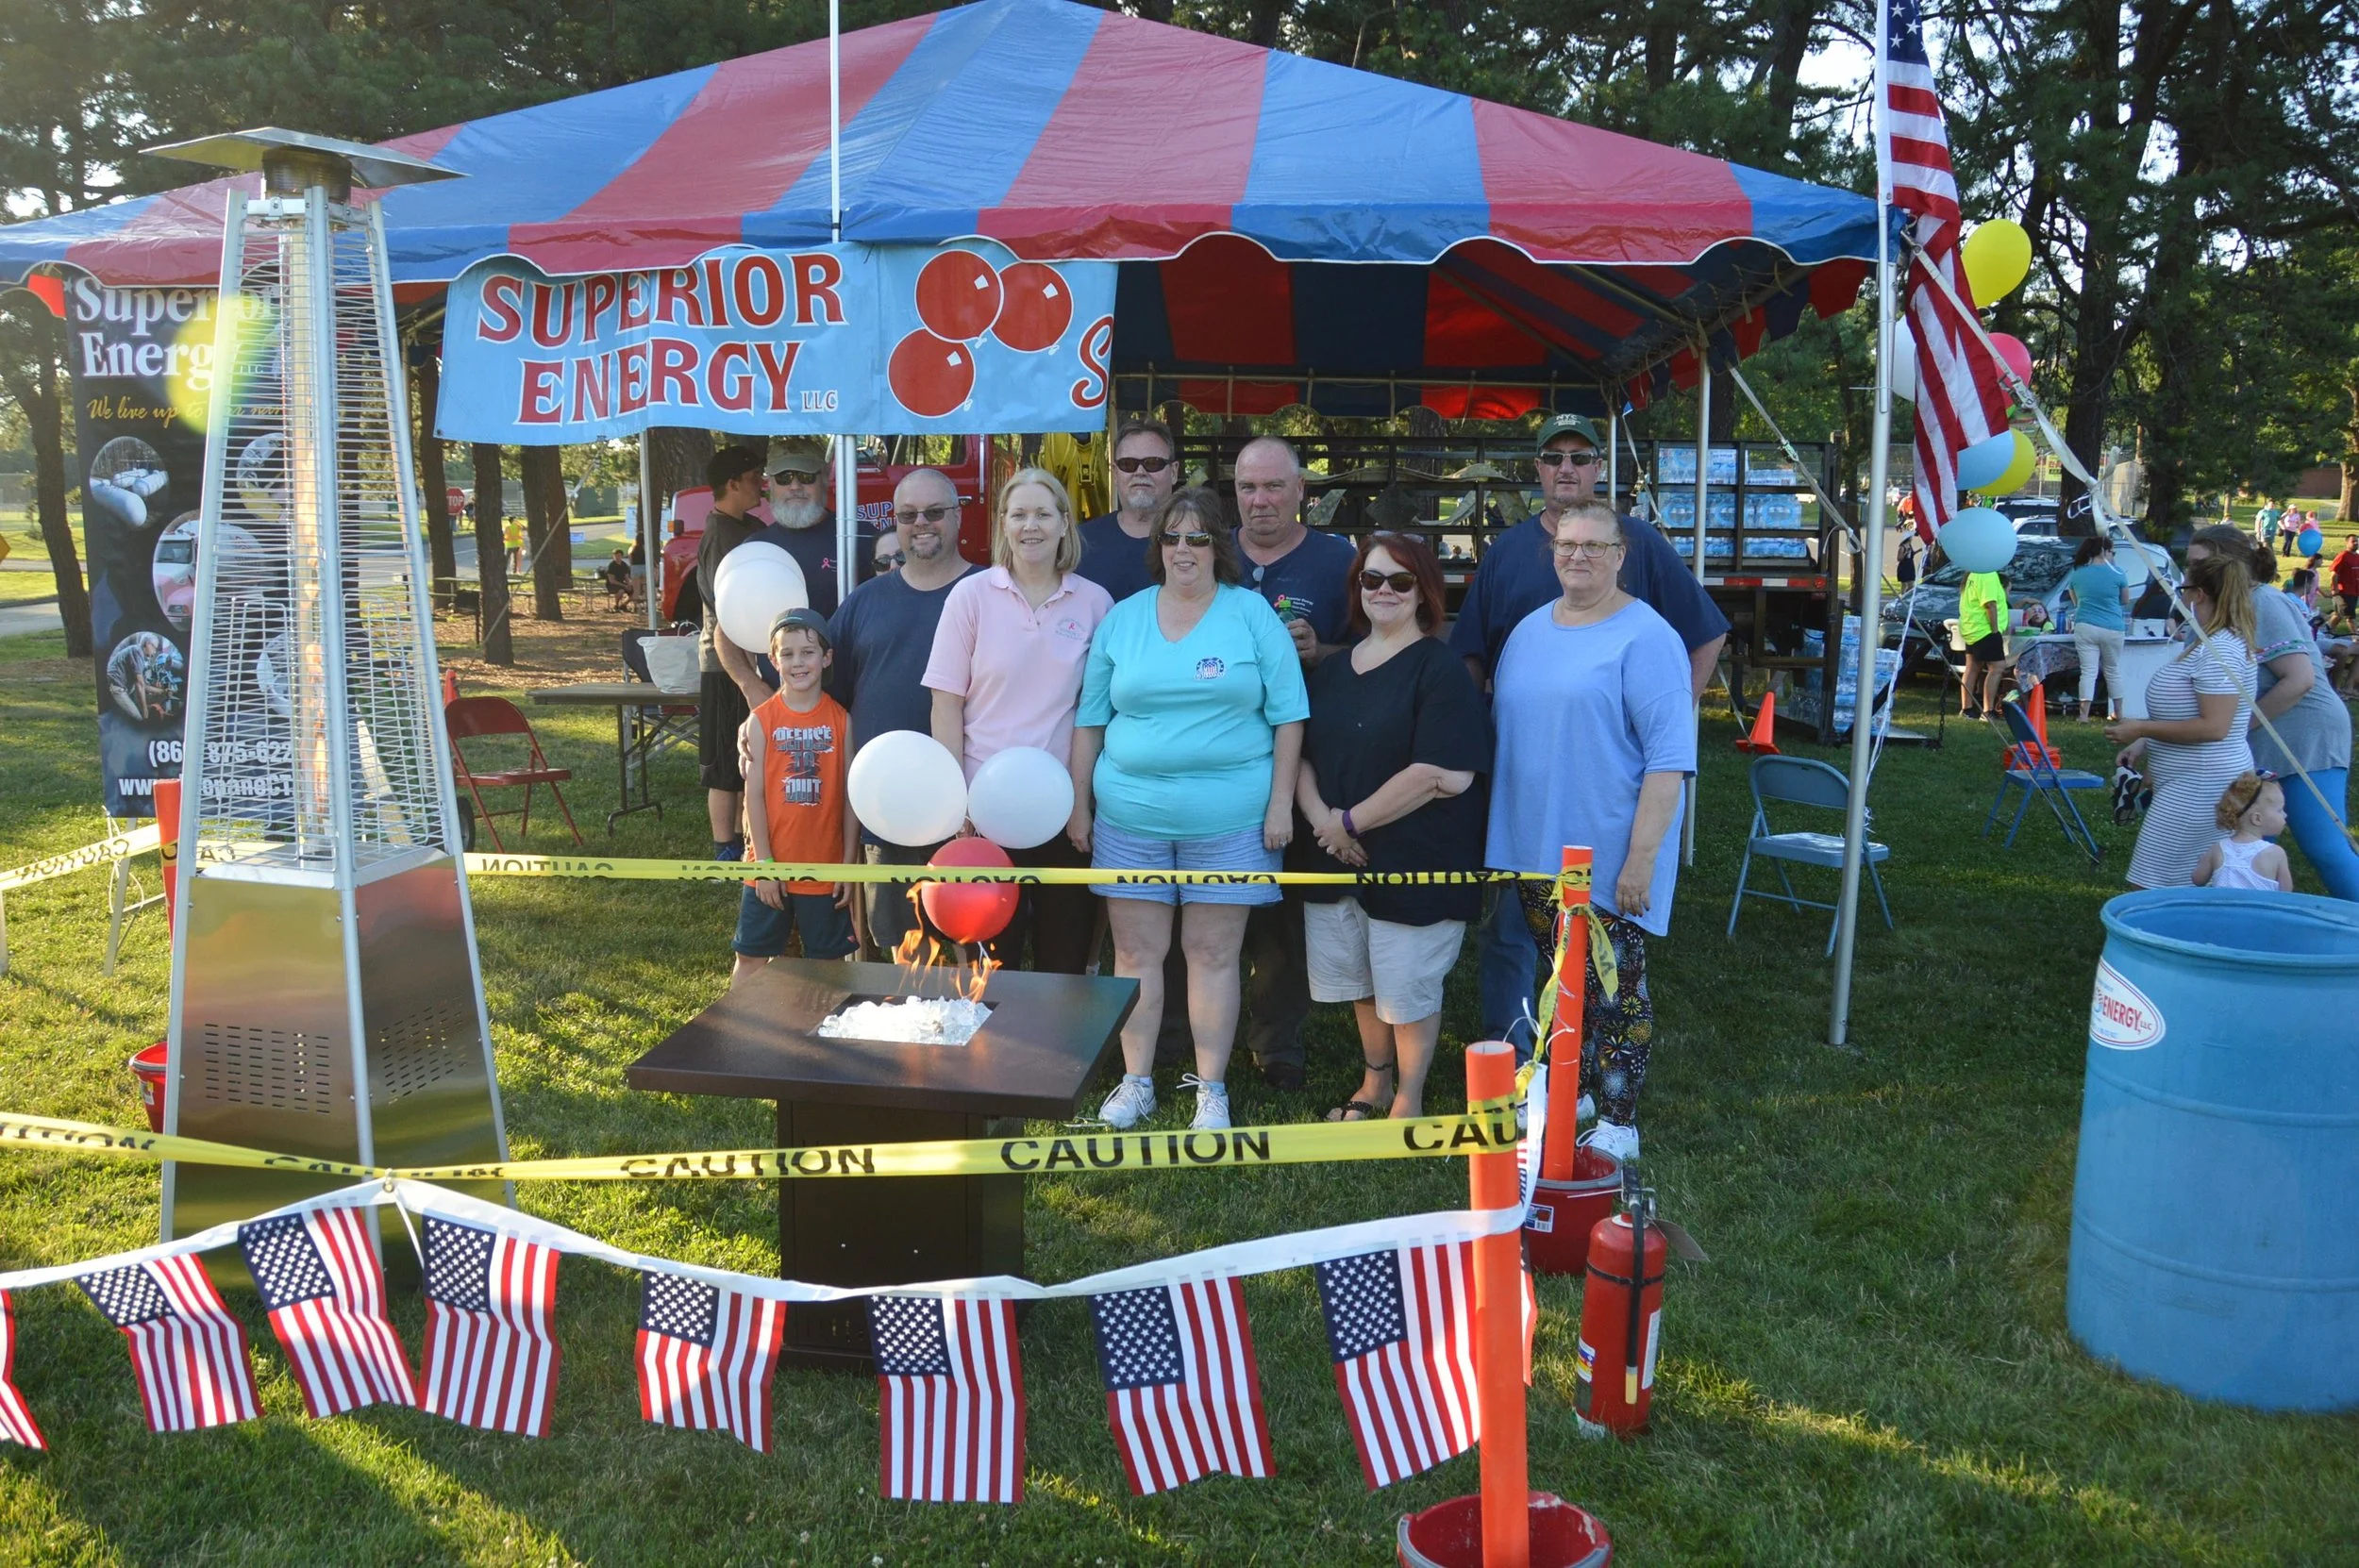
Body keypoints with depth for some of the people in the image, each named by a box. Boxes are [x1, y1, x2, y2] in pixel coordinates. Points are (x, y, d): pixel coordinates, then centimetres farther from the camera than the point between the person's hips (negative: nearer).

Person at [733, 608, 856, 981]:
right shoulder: (761, 720, -4)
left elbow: (849, 796, 1)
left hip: (825, 868, 1)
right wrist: (764, 863, -8)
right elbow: (754, 796, -4)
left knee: (827, 963, 10)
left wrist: (848, 862, 0)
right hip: (771, 867, -1)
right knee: (751, 959, 8)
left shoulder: (841, 719, -2)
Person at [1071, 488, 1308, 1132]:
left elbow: (1287, 713, 0)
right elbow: (1090, 719, 10)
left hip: (1228, 818, -2)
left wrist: (1281, 803, -5)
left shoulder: (1252, 613, 0)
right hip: (1131, 814, 2)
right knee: (1135, 952, 7)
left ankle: (1212, 1089, 16)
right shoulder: (1122, 619, 7)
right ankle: (1136, 1083, 21)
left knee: (1213, 954, 4)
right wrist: (1079, 804, 7)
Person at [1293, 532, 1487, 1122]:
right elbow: (1301, 750, 12)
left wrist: (1351, 821, -17)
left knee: (1407, 989, 5)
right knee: (1360, 981, 19)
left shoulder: (1440, 668, -12)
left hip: (1415, 863, -6)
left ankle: (1408, 1102, 24)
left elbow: (1443, 775, -22)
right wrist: (1320, 817, -9)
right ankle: (1374, 1081, 40)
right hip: (1337, 856, 6)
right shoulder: (1332, 668, 10)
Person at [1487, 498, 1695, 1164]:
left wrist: (1643, 856, -20)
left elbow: (1669, 758, -15)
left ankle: (1618, 1122, 14)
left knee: (1613, 990, 2)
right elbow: (1500, 731, 19)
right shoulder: (1528, 631, 11)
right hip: (1535, 849, 6)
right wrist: (1494, 834, 16)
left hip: (1609, 858, -6)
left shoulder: (1645, 639, -11)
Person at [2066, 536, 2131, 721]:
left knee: (2088, 671, 1)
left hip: (2085, 627, 1)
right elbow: (2125, 601, 8)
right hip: (2112, 629, -1)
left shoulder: (2077, 574, 5)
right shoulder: (2117, 573, -4)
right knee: (2113, 671, 13)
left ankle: (2084, 715, -8)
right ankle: (2117, 713, 24)